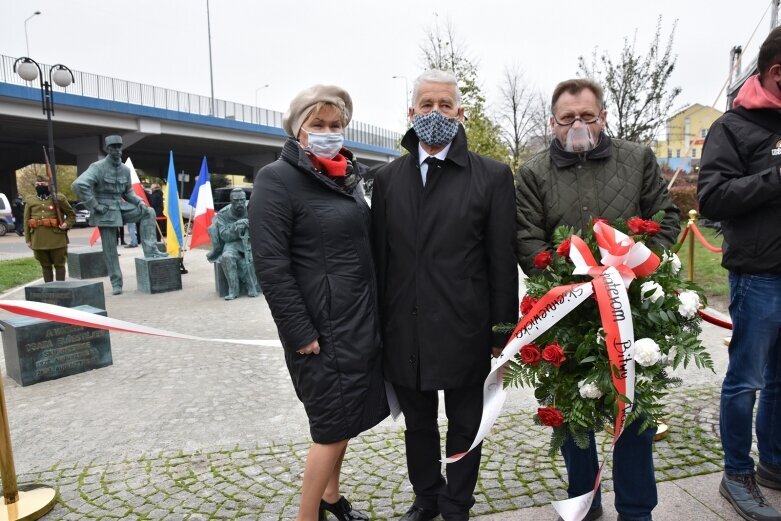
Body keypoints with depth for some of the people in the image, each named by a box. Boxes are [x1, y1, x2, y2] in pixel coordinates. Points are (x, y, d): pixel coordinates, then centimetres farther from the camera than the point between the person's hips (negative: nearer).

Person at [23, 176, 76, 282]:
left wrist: (67, 224, -12)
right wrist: (28, 239, 7)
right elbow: (26, 221, 10)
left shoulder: (59, 198, 1)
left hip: (57, 239, -3)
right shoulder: (30, 201, 9)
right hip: (39, 241, 3)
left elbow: (71, 214, 8)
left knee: (59, 264, 3)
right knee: (45, 265, 10)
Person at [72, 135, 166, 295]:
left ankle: (150, 251, -12)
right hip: (106, 211, -5)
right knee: (110, 248, 0)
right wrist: (95, 205, -21)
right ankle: (116, 283, 11)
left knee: (148, 212, -11)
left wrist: (139, 201, -2)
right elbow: (78, 185, -23)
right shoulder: (98, 167, -12)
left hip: (121, 207, 6)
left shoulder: (125, 169, 7)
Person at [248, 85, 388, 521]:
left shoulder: (348, 175, 10)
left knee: (347, 417, 18)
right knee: (333, 424, 3)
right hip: (323, 326, -7)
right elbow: (271, 266, -17)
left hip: (360, 320, 7)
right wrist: (302, 334, -18)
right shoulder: (277, 179, -12)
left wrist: (374, 313, 13)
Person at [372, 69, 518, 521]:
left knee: (465, 427, 15)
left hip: (463, 332, -3)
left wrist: (502, 334, -5)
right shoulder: (388, 179, 5)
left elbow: (503, 263, -5)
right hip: (405, 334, 3)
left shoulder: (492, 176, -4)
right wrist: (379, 328, 4)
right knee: (418, 424, 20)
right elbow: (379, 257, 5)